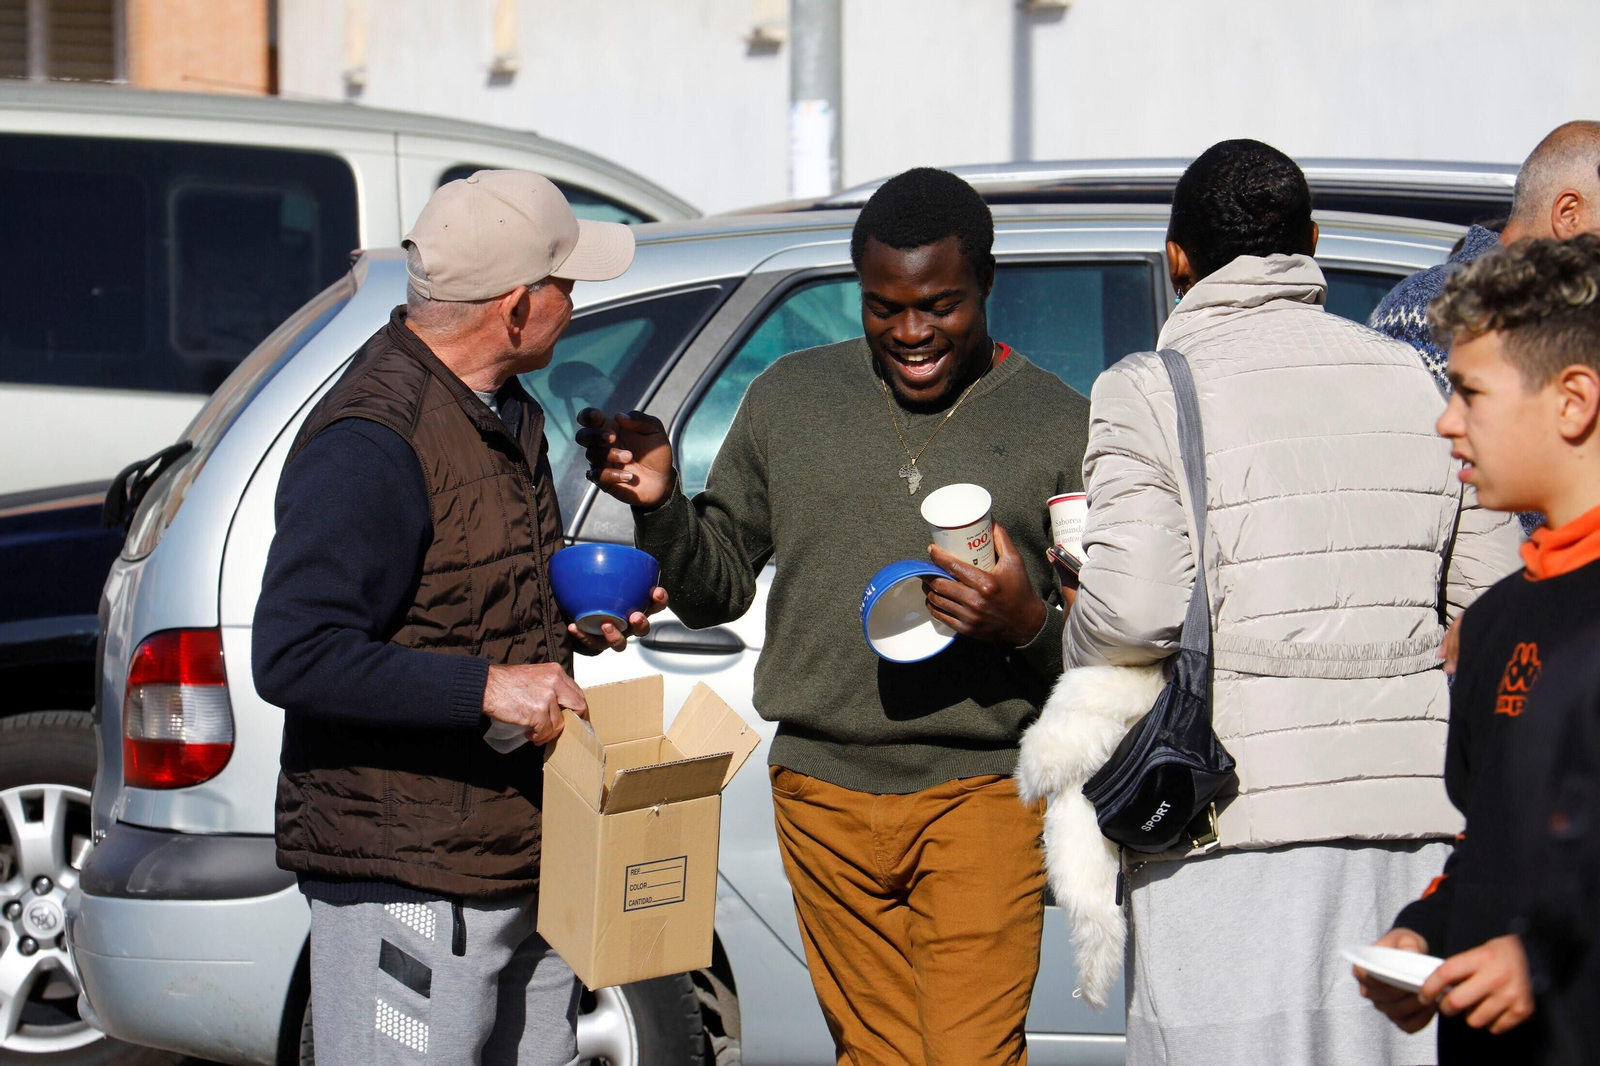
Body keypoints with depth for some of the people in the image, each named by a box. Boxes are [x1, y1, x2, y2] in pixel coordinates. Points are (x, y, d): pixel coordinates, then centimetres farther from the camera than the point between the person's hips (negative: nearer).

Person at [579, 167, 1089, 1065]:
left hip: (982, 791, -3)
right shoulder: (790, 400, 11)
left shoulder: (1061, 427, 4)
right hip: (825, 795, 3)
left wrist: (1029, 626, -17)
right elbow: (716, 590, 15)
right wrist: (663, 508, -4)